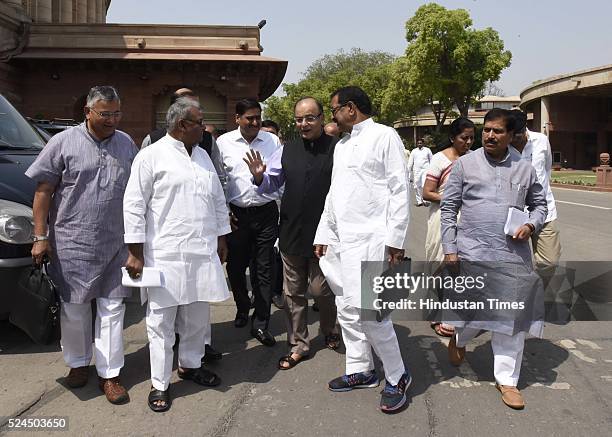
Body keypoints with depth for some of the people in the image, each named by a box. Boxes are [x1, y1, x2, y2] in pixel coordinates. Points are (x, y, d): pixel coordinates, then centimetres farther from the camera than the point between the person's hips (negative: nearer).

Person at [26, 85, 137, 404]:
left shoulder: (127, 144, 8)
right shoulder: (64, 142, -2)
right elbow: (43, 191, -2)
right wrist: (40, 236, -6)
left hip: (116, 245, 2)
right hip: (72, 243, -2)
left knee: (112, 309, 5)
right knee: (74, 308, 10)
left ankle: (109, 373, 16)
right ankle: (78, 363, 31)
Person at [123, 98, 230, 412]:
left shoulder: (203, 156, 14)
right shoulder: (152, 156, -5)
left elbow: (218, 200, 19)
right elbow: (134, 205, -7)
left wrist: (221, 239, 17)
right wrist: (135, 252, -10)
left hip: (203, 253, 6)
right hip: (165, 255, -6)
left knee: (196, 317, 15)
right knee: (161, 321, 3)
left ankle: (190, 365, 36)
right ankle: (160, 384, 17)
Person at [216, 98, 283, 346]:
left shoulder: (272, 141, 5)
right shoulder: (224, 142, 2)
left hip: (266, 213, 0)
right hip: (236, 214, 0)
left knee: (265, 269, 3)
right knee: (235, 266, 10)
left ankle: (260, 324, 13)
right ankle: (242, 309, 36)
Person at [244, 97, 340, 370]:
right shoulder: (287, 151, 7)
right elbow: (270, 185, 14)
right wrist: (259, 176, -7)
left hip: (324, 233, -4)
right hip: (291, 232, 5)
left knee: (321, 290, 5)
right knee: (293, 292, 13)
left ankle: (329, 330, 37)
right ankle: (298, 345, 31)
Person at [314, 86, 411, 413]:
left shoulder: (384, 136, -3)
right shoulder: (340, 145, 20)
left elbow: (400, 190, -8)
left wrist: (395, 239, -14)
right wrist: (323, 235, 17)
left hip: (371, 239, -8)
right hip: (340, 240, 8)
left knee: (367, 310, -13)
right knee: (347, 310, 11)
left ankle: (397, 377, 5)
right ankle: (360, 370, 26)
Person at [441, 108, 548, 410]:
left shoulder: (524, 169, 8)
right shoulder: (465, 164, 1)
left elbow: (539, 204, 19)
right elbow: (448, 207, 1)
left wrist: (531, 225, -3)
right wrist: (449, 249, -3)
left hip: (513, 255, 3)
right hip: (472, 252, -2)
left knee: (511, 317, 7)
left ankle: (506, 380, 23)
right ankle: (459, 339, 39)